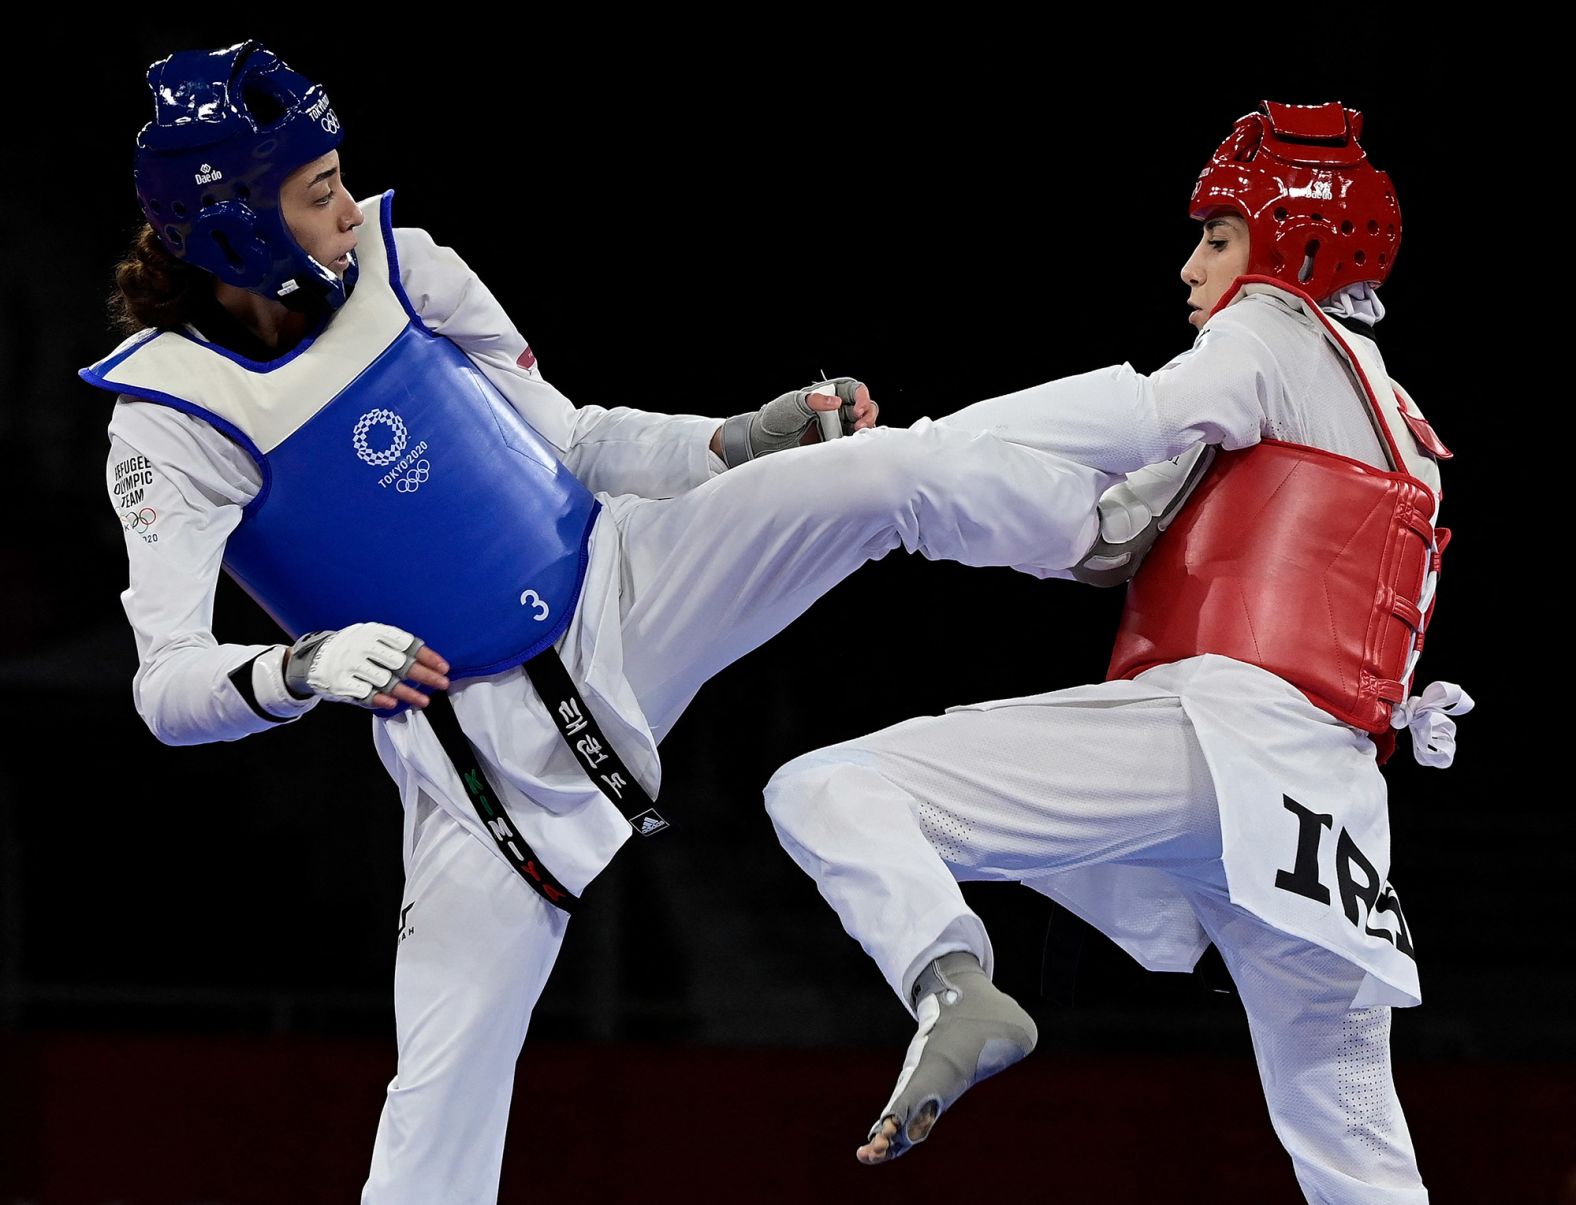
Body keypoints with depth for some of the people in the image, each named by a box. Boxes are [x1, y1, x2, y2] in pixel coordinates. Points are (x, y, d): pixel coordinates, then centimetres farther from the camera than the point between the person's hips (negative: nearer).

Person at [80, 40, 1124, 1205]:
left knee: (892, 471, -11)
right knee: (444, 1089, -4)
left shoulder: (399, 267, -3)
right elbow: (167, 685, -24)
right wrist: (304, 668, -43)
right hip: (479, 745, -4)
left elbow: (575, 446, 8)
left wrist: (757, 437, -2)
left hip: (620, 585, 4)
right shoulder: (171, 420, -16)